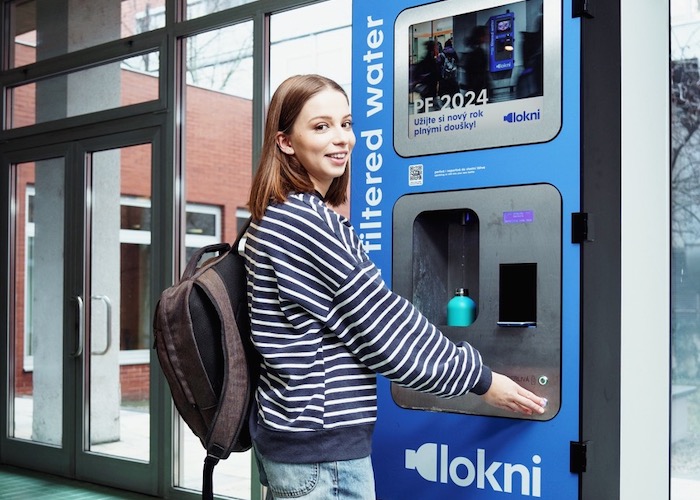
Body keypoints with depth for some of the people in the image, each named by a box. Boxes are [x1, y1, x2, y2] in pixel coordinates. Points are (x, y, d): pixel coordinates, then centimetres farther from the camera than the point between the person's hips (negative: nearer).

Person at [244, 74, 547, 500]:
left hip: (291, 435, 10)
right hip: (322, 451, -10)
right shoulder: (306, 221, -18)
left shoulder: (281, 217, 12)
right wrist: (479, 378, -7)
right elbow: (381, 323, -16)